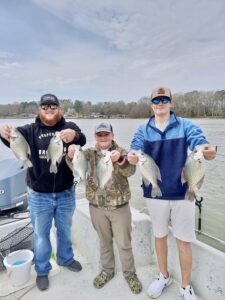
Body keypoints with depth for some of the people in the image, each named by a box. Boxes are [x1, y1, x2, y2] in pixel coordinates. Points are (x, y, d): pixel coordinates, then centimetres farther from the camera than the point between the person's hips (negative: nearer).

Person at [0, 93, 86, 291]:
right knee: (41, 234, 17)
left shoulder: (69, 127, -5)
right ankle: (42, 270, 40)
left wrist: (74, 135, -49)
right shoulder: (31, 130, -4)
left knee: (65, 230, 23)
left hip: (66, 193, 1)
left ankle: (66, 258, 49)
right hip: (39, 195, 0)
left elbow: (82, 139, -25)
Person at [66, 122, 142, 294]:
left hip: (119, 206, -2)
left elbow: (130, 171, -22)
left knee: (124, 243, 12)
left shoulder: (121, 152, -6)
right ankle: (107, 270, 42)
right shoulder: (90, 153, -1)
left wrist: (120, 159, -43)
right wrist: (71, 156, -40)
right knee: (104, 242, 20)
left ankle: (130, 273, 34)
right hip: (97, 206, 2)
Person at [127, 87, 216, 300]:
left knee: (184, 242, 9)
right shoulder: (143, 130, 1)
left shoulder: (185, 126, -3)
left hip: (182, 192, -1)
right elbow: (135, 151, -12)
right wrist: (132, 156, -36)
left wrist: (207, 151, -42)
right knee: (160, 236, 18)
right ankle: (163, 276, 42)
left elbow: (200, 144, -18)